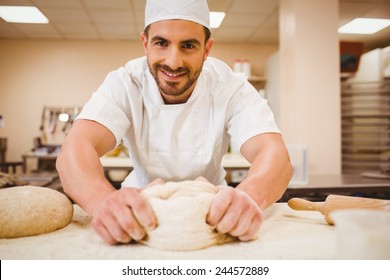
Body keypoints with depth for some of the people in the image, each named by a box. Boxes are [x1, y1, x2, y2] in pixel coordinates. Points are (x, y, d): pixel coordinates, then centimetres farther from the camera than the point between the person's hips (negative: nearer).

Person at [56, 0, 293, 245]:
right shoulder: (124, 84, -18)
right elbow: (76, 149, -32)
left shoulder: (231, 87, -18)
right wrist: (104, 199, -55)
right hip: (143, 208, -1)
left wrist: (249, 196, -55)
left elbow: (274, 154, -31)